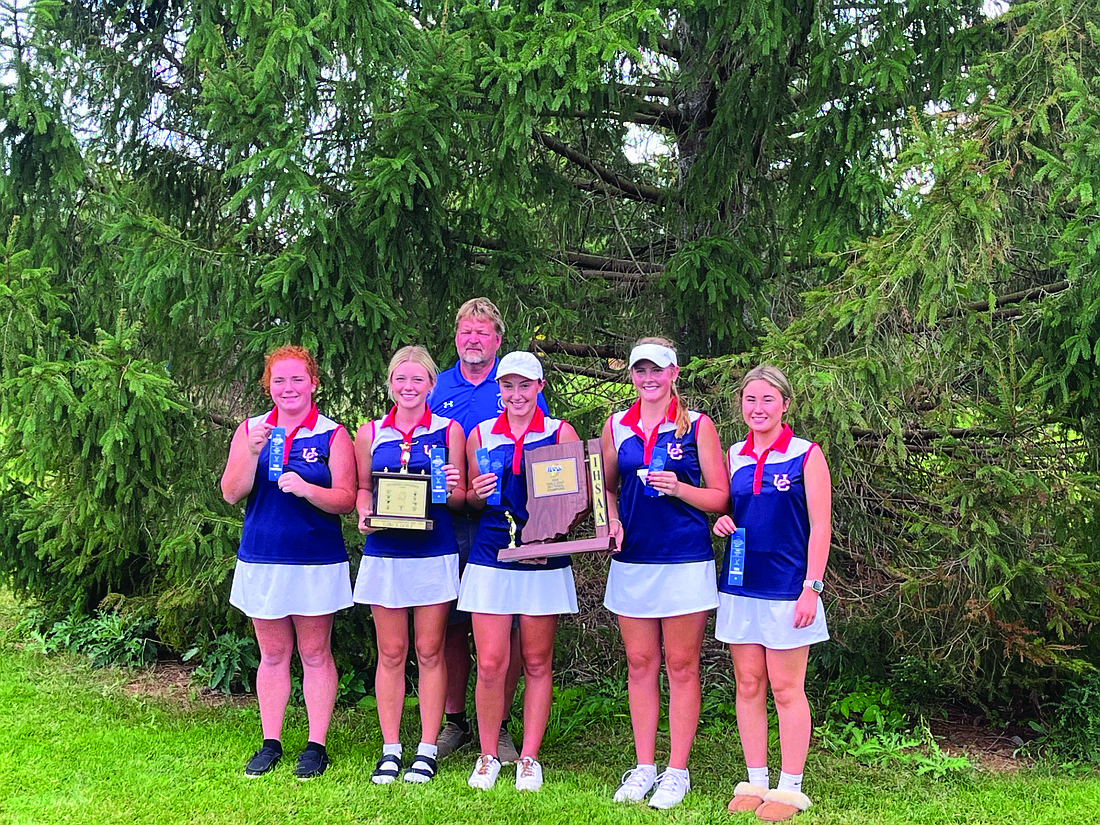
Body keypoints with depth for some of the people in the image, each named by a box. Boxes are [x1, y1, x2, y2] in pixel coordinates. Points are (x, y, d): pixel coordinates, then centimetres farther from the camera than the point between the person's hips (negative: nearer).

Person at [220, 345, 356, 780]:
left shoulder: (333, 436, -1)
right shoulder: (250, 430, 6)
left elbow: (345, 500, -6)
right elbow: (231, 493, 0)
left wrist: (306, 488, -23)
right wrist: (253, 453, -16)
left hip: (317, 562, -2)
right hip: (261, 560, 2)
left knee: (315, 654, 4)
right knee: (273, 654, 11)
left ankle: (315, 746, 14)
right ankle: (270, 743, 22)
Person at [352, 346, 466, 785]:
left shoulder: (449, 430, 4)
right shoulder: (370, 433, 9)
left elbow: (459, 498, 5)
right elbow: (362, 488, 15)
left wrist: (451, 490, -17)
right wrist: (364, 513, -6)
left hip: (434, 555, -1)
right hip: (383, 553, 2)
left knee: (429, 652, 4)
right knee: (391, 653, 6)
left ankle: (427, 749, 13)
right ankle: (390, 749, 15)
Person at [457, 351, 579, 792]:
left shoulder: (561, 433, 3)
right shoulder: (481, 434, 9)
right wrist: (479, 493, -5)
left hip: (544, 561, -1)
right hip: (491, 558, 1)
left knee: (537, 664, 6)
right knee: (490, 664, -2)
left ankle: (529, 758, 19)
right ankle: (488, 756, 16)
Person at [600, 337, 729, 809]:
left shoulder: (697, 426, -1)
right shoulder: (616, 426, 9)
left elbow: (720, 498, -1)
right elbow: (607, 487, 18)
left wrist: (678, 488, -17)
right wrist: (612, 520, -2)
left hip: (685, 561, -3)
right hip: (632, 560, 3)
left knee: (681, 667, 3)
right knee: (640, 665, 10)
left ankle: (677, 772, 13)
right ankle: (643, 768, 20)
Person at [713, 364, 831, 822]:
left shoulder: (806, 454, -4)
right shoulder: (734, 456, 8)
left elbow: (820, 526, -6)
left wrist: (811, 587, -12)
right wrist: (721, 522, -3)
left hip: (787, 589, -4)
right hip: (740, 585, 4)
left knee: (786, 689, 1)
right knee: (748, 686, 9)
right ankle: (755, 783, 19)